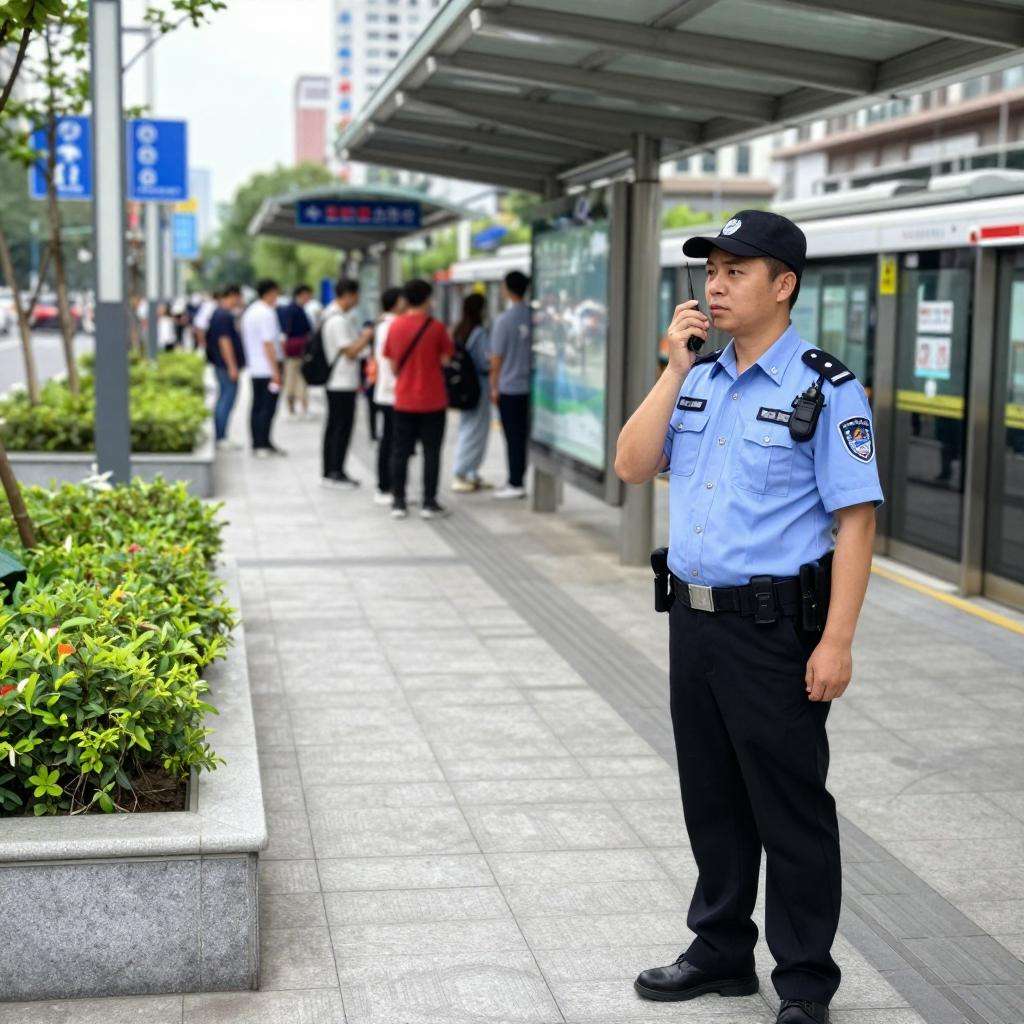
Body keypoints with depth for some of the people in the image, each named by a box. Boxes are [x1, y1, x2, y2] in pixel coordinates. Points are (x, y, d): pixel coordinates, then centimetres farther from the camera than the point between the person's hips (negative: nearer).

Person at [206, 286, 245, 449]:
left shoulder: (218, 313, 16)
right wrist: (232, 367, -23)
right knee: (227, 398, -8)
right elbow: (224, 341, -22)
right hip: (226, 364, -11)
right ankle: (221, 437, -8)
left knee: (223, 398, 14)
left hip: (222, 365, 11)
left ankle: (219, 437, 18)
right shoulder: (224, 315, -17)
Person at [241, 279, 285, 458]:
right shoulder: (267, 313, -15)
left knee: (257, 406, 11)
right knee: (268, 407, -6)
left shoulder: (249, 311, 14)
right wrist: (276, 372, -17)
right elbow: (268, 344, -19)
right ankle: (263, 443, -8)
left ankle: (257, 443, 14)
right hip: (267, 369, -9)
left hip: (254, 368, 9)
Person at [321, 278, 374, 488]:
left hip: (335, 382, 10)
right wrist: (366, 336, -9)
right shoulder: (338, 321, -18)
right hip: (342, 384, -10)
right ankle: (336, 473, -1)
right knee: (342, 429, -4)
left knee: (334, 427, 13)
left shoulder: (336, 317, 14)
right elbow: (351, 352, -19)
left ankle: (330, 472, 18)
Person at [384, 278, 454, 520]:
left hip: (403, 400, 3)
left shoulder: (395, 326, 1)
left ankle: (398, 502, 10)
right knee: (431, 453, 4)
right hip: (432, 400, -3)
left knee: (401, 452, 9)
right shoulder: (436, 327, -9)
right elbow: (445, 360, -4)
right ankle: (429, 503, 5)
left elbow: (393, 365, 7)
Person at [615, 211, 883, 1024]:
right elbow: (633, 467, 3)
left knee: (791, 811, 4)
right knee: (712, 800, 18)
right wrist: (674, 369, -5)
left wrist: (836, 641, -19)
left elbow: (855, 519, -14)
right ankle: (722, 951, 34)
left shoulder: (826, 389, -11)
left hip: (775, 629, -7)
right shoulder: (697, 380, 10)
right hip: (693, 616, 7)